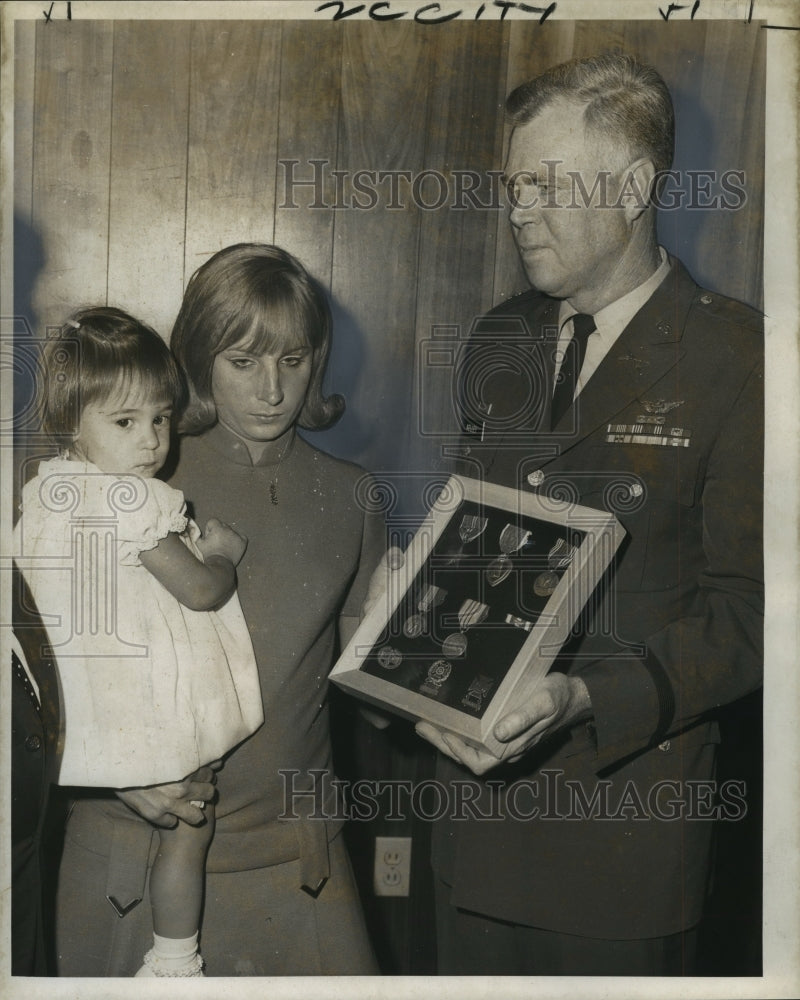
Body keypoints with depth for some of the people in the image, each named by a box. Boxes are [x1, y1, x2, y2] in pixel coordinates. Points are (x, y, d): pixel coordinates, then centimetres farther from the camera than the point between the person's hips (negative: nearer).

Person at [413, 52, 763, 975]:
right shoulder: (497, 345, 8)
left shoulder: (736, 361, -10)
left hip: (628, 805, -5)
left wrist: (588, 699, -24)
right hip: (481, 780, 5)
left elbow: (748, 612, -13)